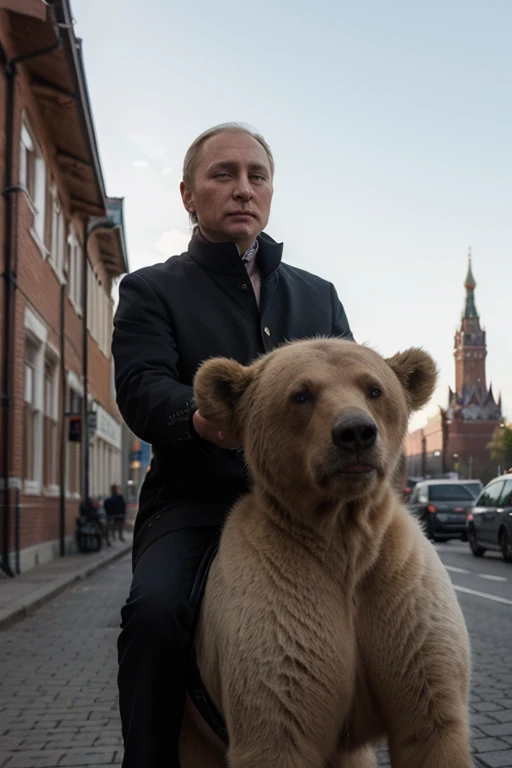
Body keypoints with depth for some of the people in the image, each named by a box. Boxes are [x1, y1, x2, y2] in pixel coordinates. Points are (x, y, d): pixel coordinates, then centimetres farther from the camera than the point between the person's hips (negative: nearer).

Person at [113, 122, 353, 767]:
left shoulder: (318, 295, 23)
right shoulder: (151, 290, 12)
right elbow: (140, 386, -6)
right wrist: (201, 418, -30)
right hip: (193, 499, -2)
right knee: (155, 607, -31)